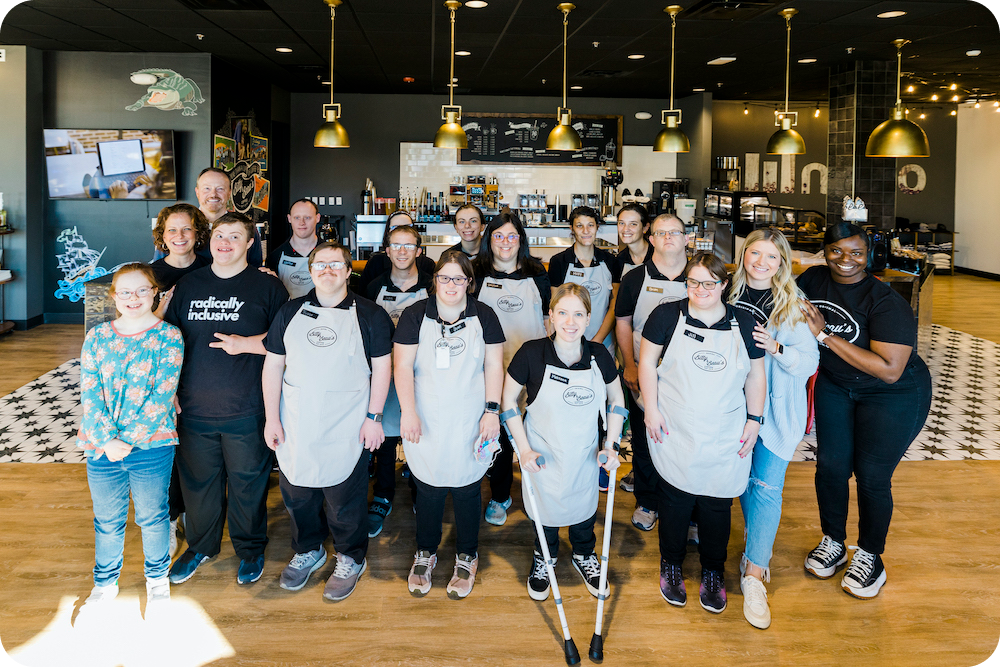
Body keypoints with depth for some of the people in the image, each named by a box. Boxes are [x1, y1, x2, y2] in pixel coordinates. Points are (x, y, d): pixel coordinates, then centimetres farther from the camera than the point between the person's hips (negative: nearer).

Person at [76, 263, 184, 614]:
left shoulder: (168, 337, -6)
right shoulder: (97, 336, 3)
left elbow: (163, 395, -12)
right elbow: (89, 392, -3)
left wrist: (128, 440, -16)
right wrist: (106, 440, -14)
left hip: (152, 445, -2)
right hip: (102, 448, 2)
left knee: (152, 516, 13)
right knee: (107, 520, 15)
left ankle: (157, 577, 36)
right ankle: (105, 582, 36)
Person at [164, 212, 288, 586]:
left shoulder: (267, 287, -1)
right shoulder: (188, 285, 9)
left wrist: (245, 344, -17)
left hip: (247, 412, -3)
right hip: (194, 408, 3)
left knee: (247, 482, 8)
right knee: (197, 481, 15)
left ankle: (251, 549, 29)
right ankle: (201, 546, 36)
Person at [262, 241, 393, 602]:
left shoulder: (369, 315, -1)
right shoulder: (290, 312, 6)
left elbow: (381, 368, 0)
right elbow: (272, 367, 7)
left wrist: (374, 417, -5)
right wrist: (272, 418, 2)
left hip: (347, 432, -3)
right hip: (295, 428, 3)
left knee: (345, 501, 7)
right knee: (297, 496, 15)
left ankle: (351, 559, 29)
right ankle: (308, 551, 39)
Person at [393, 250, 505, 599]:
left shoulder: (484, 316, 2)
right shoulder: (415, 315, -1)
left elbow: (494, 366, 3)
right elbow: (403, 366, -3)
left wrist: (492, 410, -6)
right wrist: (408, 411, -12)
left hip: (470, 424, 0)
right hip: (427, 424, 0)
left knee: (467, 489, 8)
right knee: (428, 489, 9)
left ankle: (466, 557, 27)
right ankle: (425, 554, 30)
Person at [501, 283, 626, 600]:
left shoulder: (599, 356, -14)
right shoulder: (532, 353, -22)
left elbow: (617, 400, 2)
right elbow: (508, 399, -11)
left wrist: (611, 445, -4)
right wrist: (524, 449, -13)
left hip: (584, 455, 2)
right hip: (542, 455, -2)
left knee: (584, 504, 21)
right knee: (546, 506, 17)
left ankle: (584, 556, 51)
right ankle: (543, 558, 47)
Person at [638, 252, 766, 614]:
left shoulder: (743, 323, 2)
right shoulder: (667, 315, -4)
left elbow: (756, 375, 10)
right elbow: (647, 361, 0)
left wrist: (755, 419, 5)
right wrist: (651, 409, -5)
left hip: (725, 438, 1)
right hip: (674, 431, -1)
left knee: (717, 505, 8)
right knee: (674, 501, 9)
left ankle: (713, 571, 29)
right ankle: (671, 564, 31)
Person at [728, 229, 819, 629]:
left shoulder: (792, 303, -6)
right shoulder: (731, 294, 2)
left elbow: (810, 360, -8)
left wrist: (776, 348, -24)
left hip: (778, 406, -3)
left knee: (767, 486, -7)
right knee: (744, 478, 12)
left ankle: (754, 574, 1)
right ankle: (760, 549, 33)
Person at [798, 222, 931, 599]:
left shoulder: (886, 302, -26)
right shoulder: (813, 280, -9)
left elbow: (890, 370, -32)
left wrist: (825, 336, -31)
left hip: (893, 396, -5)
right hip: (835, 386, 5)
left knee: (871, 477, 1)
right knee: (830, 466, 5)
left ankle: (870, 557, 25)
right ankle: (833, 543, 30)